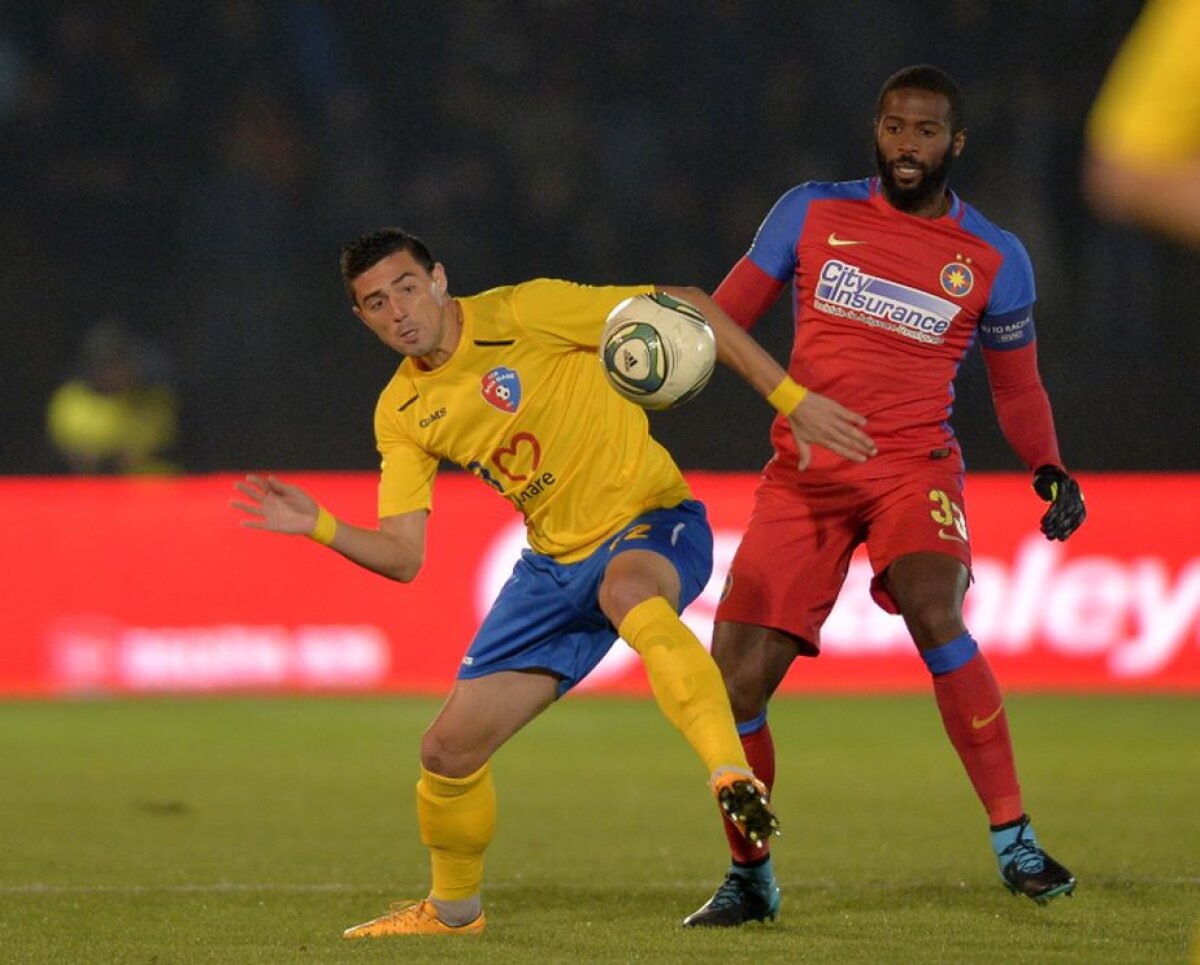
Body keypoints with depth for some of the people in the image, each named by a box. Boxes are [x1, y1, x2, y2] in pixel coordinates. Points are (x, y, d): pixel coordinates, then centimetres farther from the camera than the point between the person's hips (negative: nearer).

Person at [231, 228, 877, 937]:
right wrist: (319, 526, -16)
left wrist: (792, 400, -16)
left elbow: (687, 308, -12)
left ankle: (735, 779, -53)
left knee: (627, 591, -44)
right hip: (556, 563, 6)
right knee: (449, 751, 5)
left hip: (651, 526, -6)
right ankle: (453, 909, 34)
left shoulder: (524, 313, -15)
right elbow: (403, 556, 2)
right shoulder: (402, 413, 4)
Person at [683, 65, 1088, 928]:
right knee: (734, 684, -6)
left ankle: (1016, 844, -24)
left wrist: (1049, 470, 1)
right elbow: (722, 317, 11)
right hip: (802, 472, 2)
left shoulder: (994, 261, 5)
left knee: (934, 613, -33)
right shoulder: (811, 215, 6)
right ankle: (750, 879, 18)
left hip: (912, 463, -2)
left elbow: (1018, 389, 17)